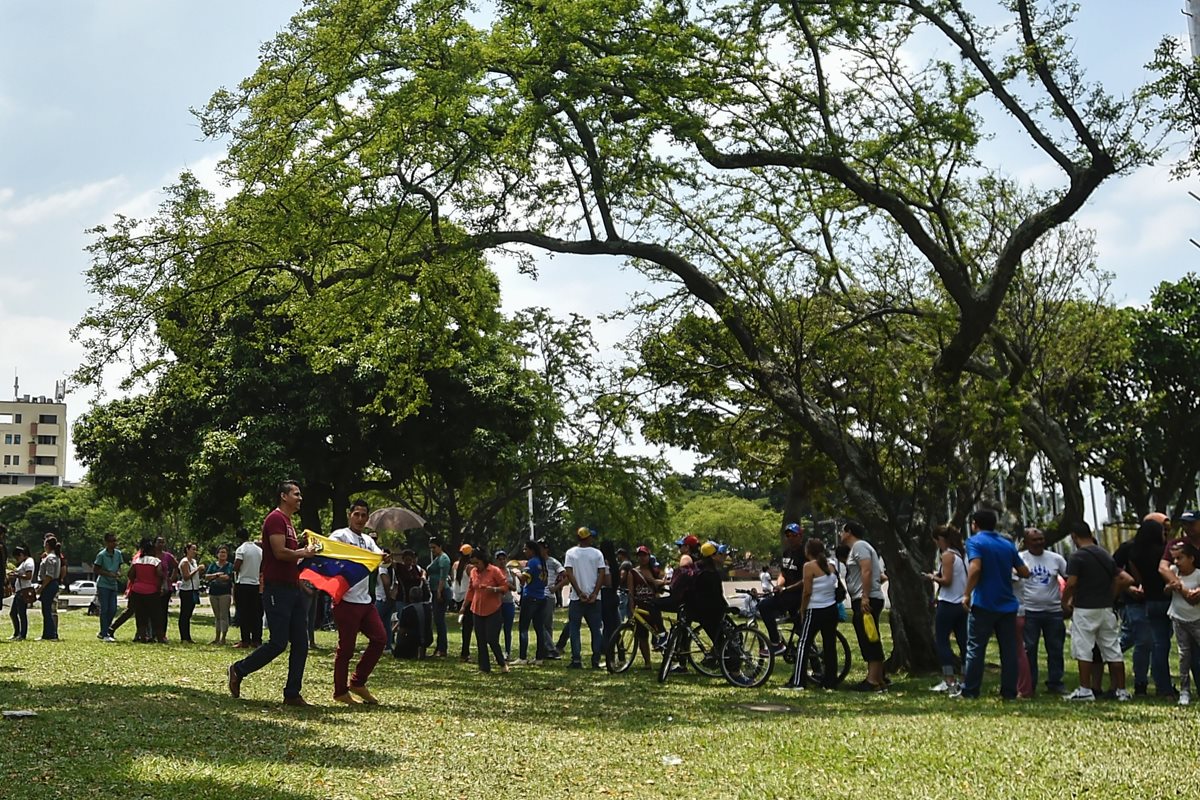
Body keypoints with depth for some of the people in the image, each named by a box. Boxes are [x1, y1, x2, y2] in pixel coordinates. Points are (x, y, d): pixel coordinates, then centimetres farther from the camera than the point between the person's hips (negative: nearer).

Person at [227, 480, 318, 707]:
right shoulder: (276, 519, -10)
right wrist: (304, 553, -7)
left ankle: (292, 694, 7)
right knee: (278, 642, -8)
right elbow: (280, 552, -21)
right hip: (277, 589, -10)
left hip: (293, 588, 10)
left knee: (300, 643, 4)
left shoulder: (288, 522, 21)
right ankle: (239, 670, 12)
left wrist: (305, 551, 11)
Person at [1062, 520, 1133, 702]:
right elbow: (1127, 580, 9)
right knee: (1113, 650, 9)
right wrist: (1111, 596, 15)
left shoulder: (1077, 557, -11)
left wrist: (1065, 602, -3)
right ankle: (1121, 690, 11)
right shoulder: (1105, 555, 11)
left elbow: (1071, 584, -18)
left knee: (1083, 651, 0)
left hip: (1085, 610, -6)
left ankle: (1085, 690, -1)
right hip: (1106, 609, 6)